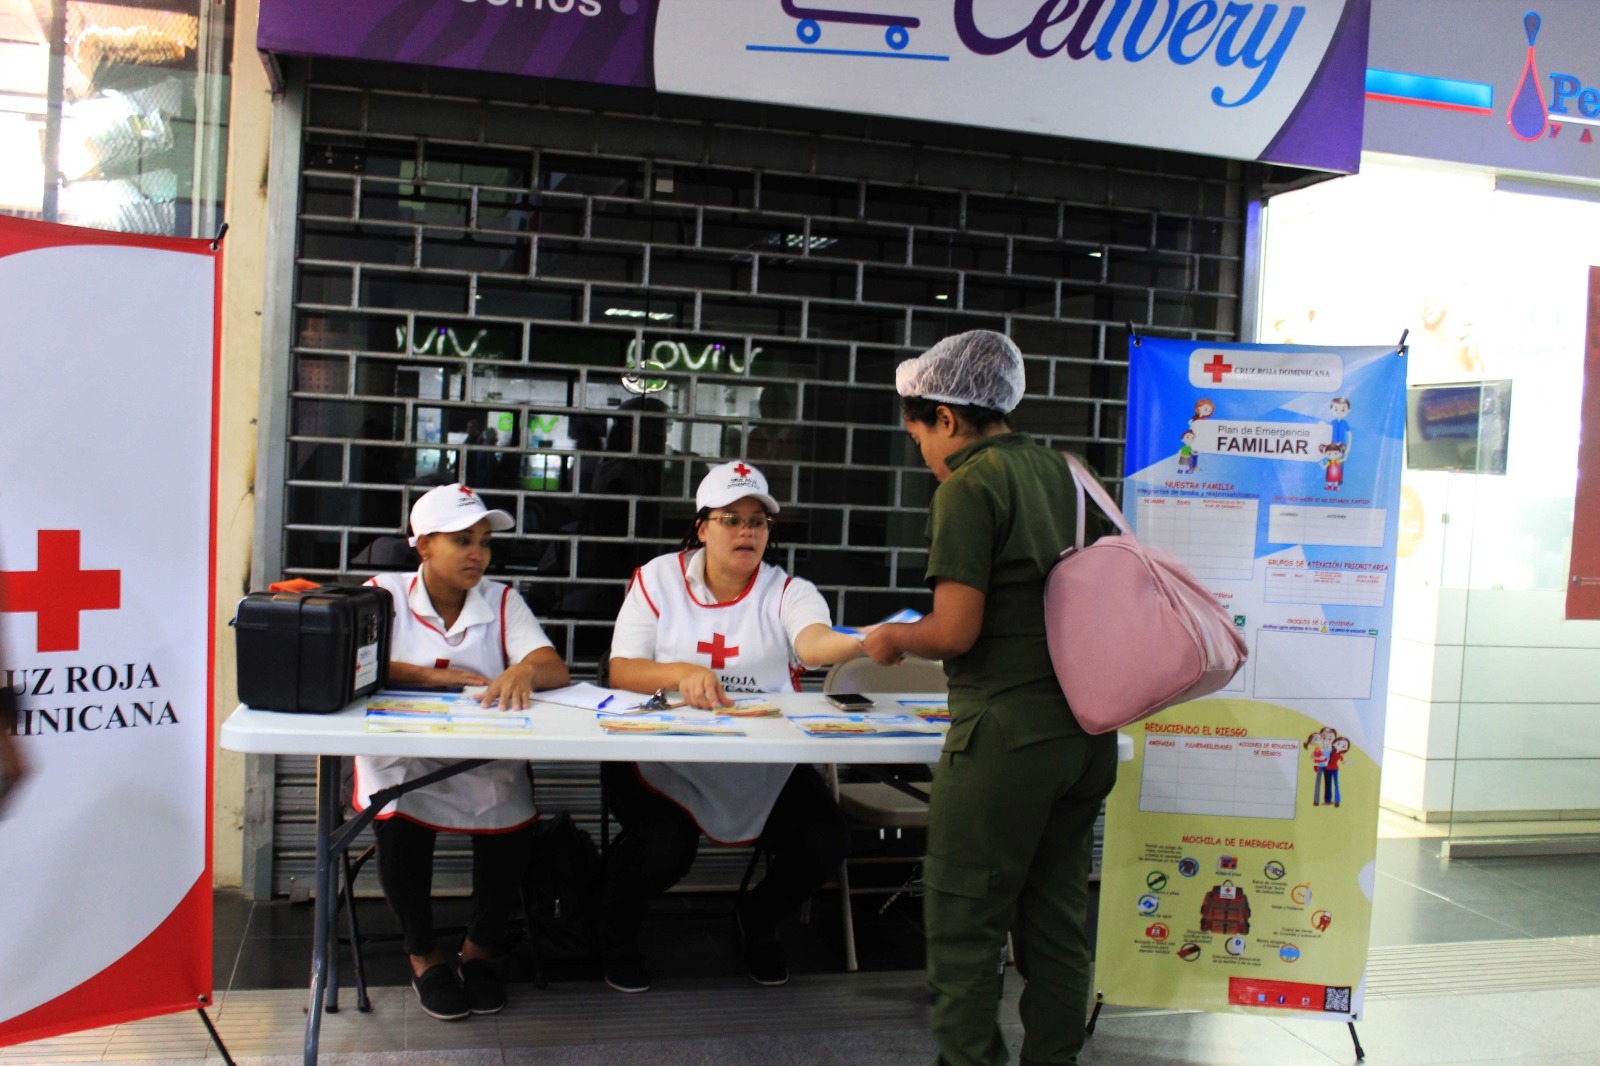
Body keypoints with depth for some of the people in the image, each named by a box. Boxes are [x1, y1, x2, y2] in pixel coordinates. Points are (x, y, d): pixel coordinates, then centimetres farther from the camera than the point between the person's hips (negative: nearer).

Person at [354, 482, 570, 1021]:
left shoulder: (502, 601, 9)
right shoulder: (385, 594, 4)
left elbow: (556, 669, -5)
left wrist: (524, 671, -30)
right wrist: (439, 677, -15)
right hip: (402, 755, -2)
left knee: (514, 814, -27)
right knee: (402, 819, -32)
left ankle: (480, 950, 2)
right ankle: (424, 956, -3)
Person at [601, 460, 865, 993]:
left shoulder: (788, 592, 1)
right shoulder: (657, 579, 2)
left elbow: (813, 642, -24)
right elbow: (621, 671, -5)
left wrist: (862, 642, -49)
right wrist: (681, 674, -27)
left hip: (764, 763, 2)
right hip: (664, 757, -2)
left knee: (823, 845, -16)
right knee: (664, 846, -28)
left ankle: (758, 920, 20)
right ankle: (616, 926, 10)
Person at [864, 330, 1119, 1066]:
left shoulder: (969, 487, -10)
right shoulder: (1059, 472, 12)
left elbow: (956, 631, -17)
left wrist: (892, 637, 3)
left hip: (1007, 732, -8)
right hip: (1085, 728, 8)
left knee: (965, 923, 2)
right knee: (1057, 916, 15)